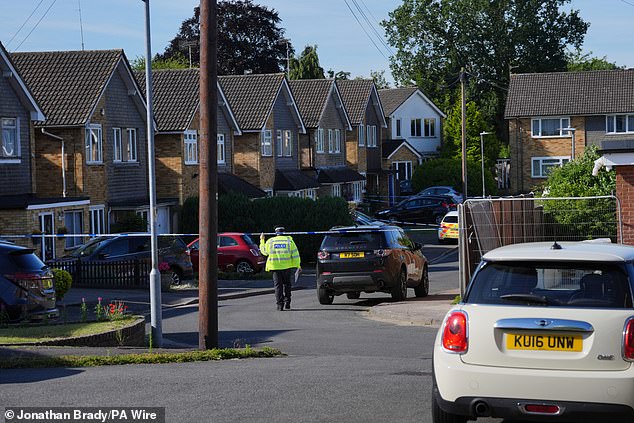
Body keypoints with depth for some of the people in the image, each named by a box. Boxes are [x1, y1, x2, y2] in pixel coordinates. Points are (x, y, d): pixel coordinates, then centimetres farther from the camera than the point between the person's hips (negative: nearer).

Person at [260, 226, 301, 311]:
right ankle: (287, 303, 11)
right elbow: (295, 254, -1)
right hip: (287, 266, 0)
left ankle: (280, 304, -3)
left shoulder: (270, 241, 2)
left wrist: (262, 240, 29)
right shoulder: (289, 240, 2)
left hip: (275, 266, 0)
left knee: (278, 285, 3)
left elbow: (264, 251, 17)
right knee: (287, 284, 15)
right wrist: (298, 265, 2)